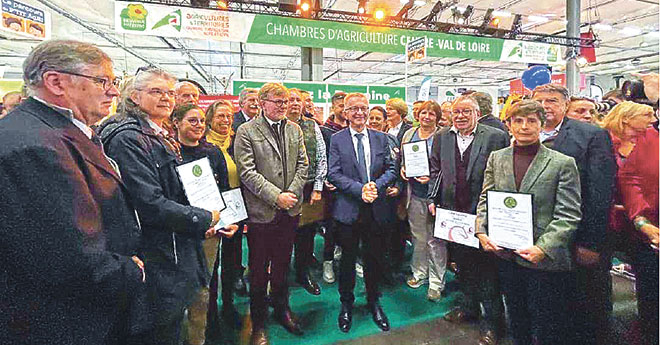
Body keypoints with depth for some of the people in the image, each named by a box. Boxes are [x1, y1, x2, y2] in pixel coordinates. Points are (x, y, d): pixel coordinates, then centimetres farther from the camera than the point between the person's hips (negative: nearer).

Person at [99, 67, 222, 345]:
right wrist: (204, 218, -14)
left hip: (177, 254, 9)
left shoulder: (162, 137, 13)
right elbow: (151, 205, -25)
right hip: (159, 262, -9)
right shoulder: (128, 139, -17)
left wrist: (202, 227, 7)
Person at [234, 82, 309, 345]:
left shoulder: (294, 129, 9)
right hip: (262, 212, -4)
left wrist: (292, 193, -7)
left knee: (282, 264, 19)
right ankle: (259, 324, 29)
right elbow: (247, 172, -13)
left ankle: (282, 309, 40)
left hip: (290, 210, 4)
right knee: (259, 269, 10)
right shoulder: (246, 131, -6)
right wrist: (276, 196, -17)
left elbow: (302, 164, 7)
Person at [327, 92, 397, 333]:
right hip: (348, 210, -2)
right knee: (348, 259, 13)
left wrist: (376, 186, -14)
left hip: (376, 209, 3)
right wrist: (360, 189, -19)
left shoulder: (380, 138, 6)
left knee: (374, 258, 15)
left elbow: (391, 169, 5)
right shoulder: (337, 140, -2)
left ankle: (373, 302, 37)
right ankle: (346, 304, 34)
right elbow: (333, 174, -9)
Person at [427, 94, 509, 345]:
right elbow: (435, 170, 12)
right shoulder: (441, 137, 7)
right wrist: (432, 198, 5)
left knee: (486, 264, 5)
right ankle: (470, 305, 39)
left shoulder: (496, 137, -6)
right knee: (462, 261, 18)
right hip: (453, 211, 5)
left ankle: (492, 319, 23)